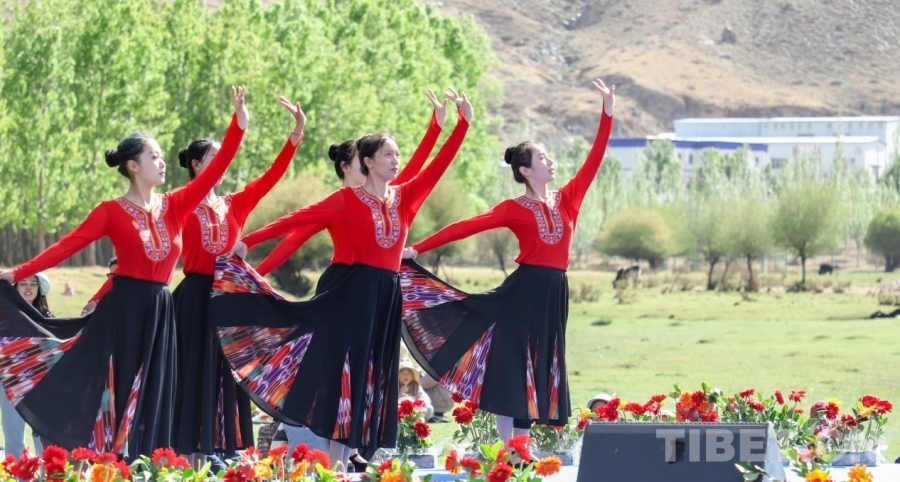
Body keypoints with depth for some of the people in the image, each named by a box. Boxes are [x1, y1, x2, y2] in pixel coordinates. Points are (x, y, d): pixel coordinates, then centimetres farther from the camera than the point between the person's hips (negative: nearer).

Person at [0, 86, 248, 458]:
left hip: (160, 310, 5)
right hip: (124, 308, -5)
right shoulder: (112, 212, -4)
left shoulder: (175, 206, 9)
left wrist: (239, 123, -7)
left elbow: (215, 170, 2)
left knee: (154, 398, 5)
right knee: (122, 396, -4)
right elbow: (67, 245, -9)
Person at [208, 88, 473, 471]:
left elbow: (438, 165, 7)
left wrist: (464, 123, -1)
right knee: (349, 370, -6)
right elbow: (299, 219, -7)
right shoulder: (347, 200, -4)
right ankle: (336, 463, -4)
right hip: (357, 292, -6)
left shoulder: (404, 198, 10)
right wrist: (248, 241, -10)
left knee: (377, 376, 6)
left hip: (389, 295, 6)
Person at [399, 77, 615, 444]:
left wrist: (607, 112, 2)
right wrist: (418, 249, -13)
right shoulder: (515, 209, -4)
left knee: (538, 370, 7)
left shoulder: (566, 200, 9)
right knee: (512, 364, -4)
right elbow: (466, 227, -9)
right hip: (524, 290, -6)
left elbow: (593, 160, 8)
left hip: (555, 293, 6)